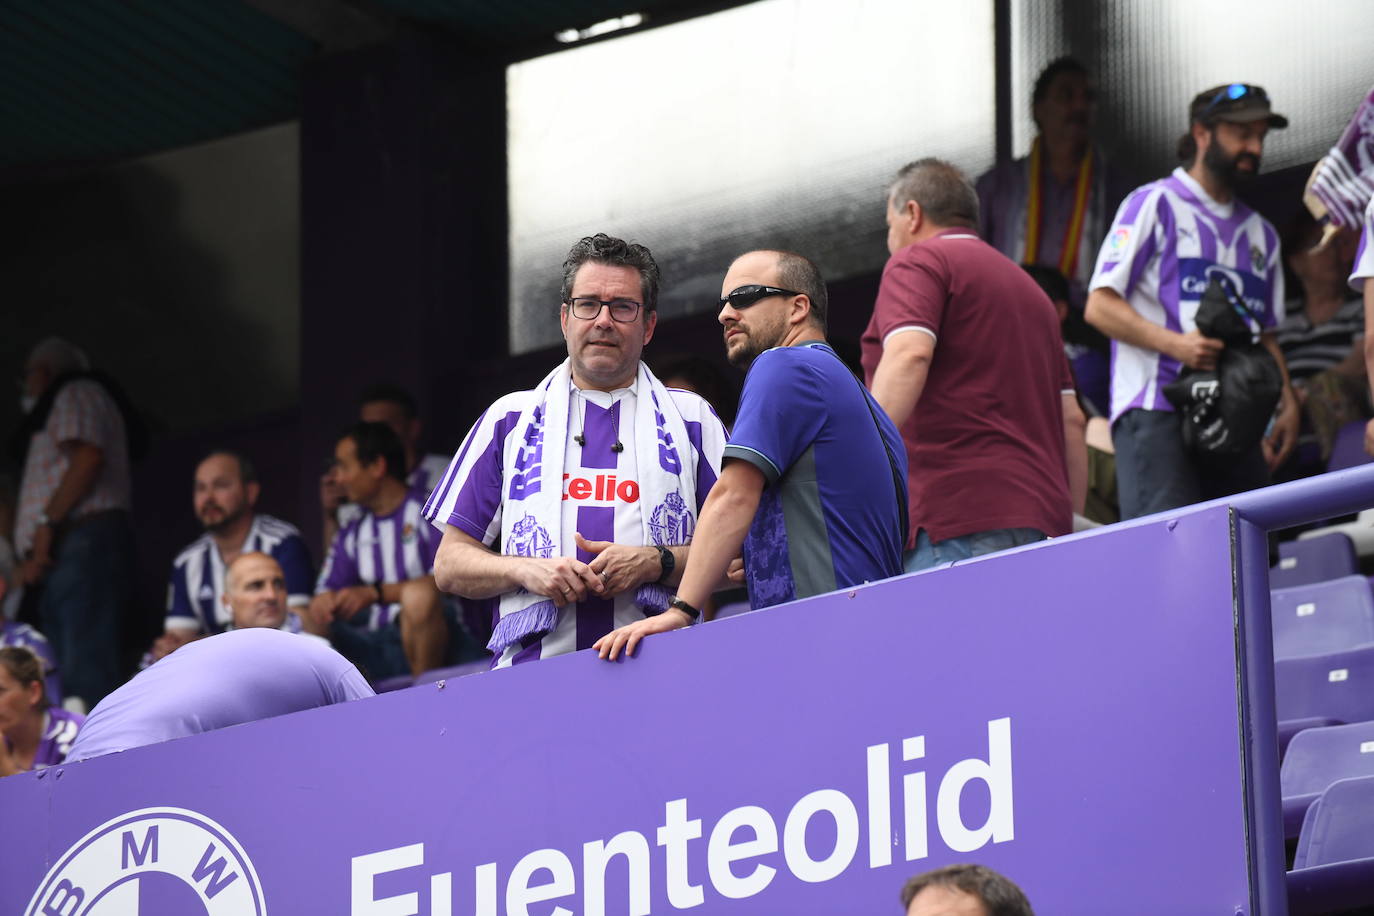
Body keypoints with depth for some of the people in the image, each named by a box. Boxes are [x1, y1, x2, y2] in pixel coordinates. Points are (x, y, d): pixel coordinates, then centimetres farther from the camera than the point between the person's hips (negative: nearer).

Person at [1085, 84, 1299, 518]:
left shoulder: (1260, 233, 26)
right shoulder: (1155, 205, 6)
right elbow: (1100, 307, -1)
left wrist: (1287, 403, 9)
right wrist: (1175, 343, -16)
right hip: (1157, 413, -6)